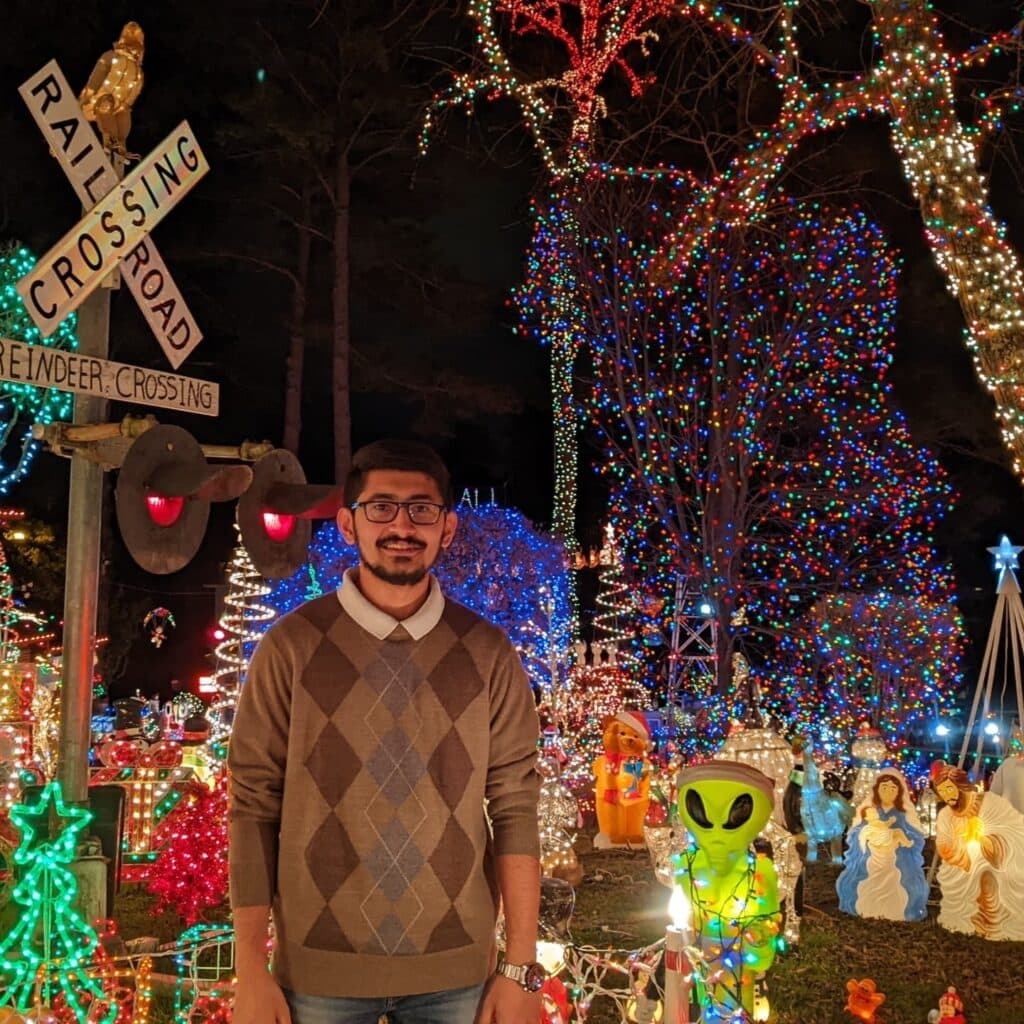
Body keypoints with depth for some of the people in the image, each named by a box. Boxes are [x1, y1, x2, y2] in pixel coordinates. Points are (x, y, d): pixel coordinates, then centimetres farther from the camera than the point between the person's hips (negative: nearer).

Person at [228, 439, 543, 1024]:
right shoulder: (291, 647, -4)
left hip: (456, 971, 1)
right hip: (318, 969, -1)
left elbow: (515, 806, 0)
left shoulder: (489, 654, 0)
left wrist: (521, 968, -3)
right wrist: (251, 973, -4)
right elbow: (254, 805, -3)